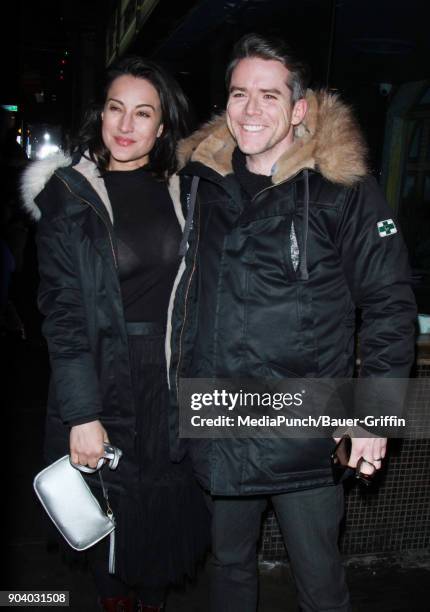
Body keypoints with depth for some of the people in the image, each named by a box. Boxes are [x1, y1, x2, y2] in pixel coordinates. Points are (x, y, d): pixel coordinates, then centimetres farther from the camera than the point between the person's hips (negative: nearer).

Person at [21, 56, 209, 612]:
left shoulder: (179, 191, 5)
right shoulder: (68, 196, -6)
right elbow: (62, 315, -10)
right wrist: (81, 414, -15)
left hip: (175, 379, 3)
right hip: (105, 383, -3)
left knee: (169, 502, 14)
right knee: (114, 511, 11)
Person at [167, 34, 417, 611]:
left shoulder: (343, 189, -10)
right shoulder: (203, 179, 4)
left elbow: (390, 303, -6)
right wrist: (181, 389, 15)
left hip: (303, 433, -4)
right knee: (230, 564, 23)